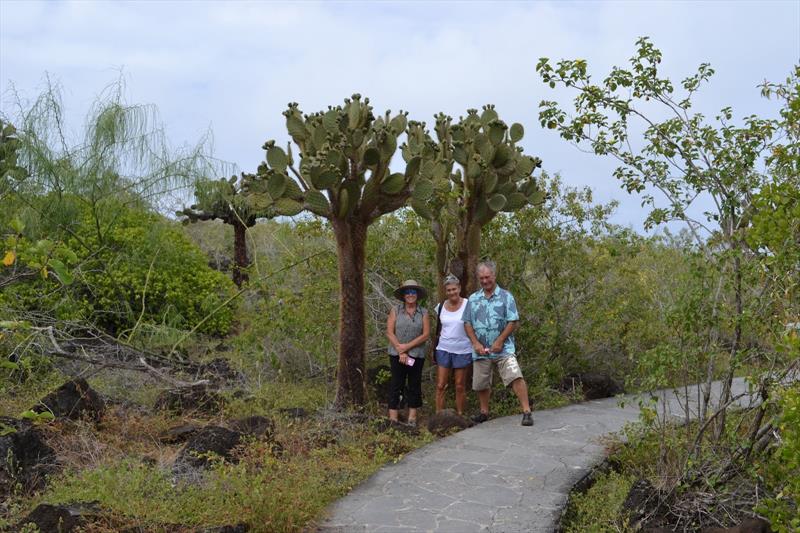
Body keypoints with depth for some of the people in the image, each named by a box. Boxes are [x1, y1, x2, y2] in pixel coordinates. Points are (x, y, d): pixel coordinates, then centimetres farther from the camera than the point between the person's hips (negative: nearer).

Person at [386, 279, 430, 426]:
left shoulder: (423, 312, 3)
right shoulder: (395, 310, 1)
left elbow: (425, 335, -4)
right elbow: (389, 332, -4)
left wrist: (407, 346, -11)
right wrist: (400, 351, -11)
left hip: (417, 354, 1)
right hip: (397, 354, -1)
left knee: (414, 384, 7)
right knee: (396, 384, 0)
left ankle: (412, 416, 14)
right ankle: (393, 417, 2)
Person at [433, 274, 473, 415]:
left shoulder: (468, 305, -6)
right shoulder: (441, 307, 5)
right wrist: (434, 348, 15)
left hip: (463, 351, -3)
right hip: (443, 349, 3)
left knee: (460, 387, 5)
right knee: (440, 386, -1)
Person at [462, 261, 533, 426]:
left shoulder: (506, 296, 0)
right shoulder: (473, 299, 10)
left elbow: (513, 322, -5)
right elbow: (467, 323, 8)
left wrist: (500, 341, -12)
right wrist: (476, 343, -5)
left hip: (503, 348, -4)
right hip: (481, 350, 4)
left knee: (515, 377, -19)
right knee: (481, 384, 11)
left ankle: (527, 412, -17)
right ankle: (484, 412, 30)